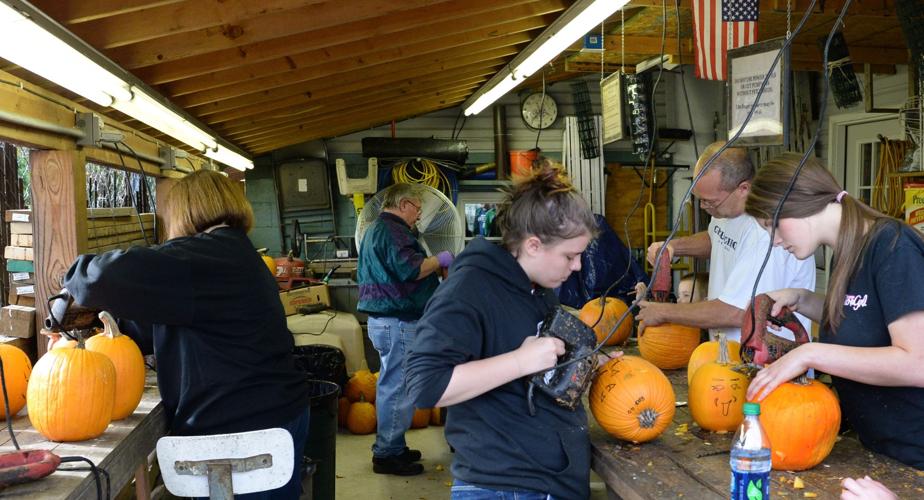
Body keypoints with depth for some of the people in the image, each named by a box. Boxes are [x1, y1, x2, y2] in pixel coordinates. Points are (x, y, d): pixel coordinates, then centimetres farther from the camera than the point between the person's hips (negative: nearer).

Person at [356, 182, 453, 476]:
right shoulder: (392, 231, -15)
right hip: (398, 321, -11)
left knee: (392, 386, 17)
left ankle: (389, 448, 27)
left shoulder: (375, 230, 19)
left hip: (382, 318, 11)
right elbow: (410, 269, -27)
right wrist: (440, 260, -10)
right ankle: (388, 454, 5)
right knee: (398, 388, -3)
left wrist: (433, 266, 21)